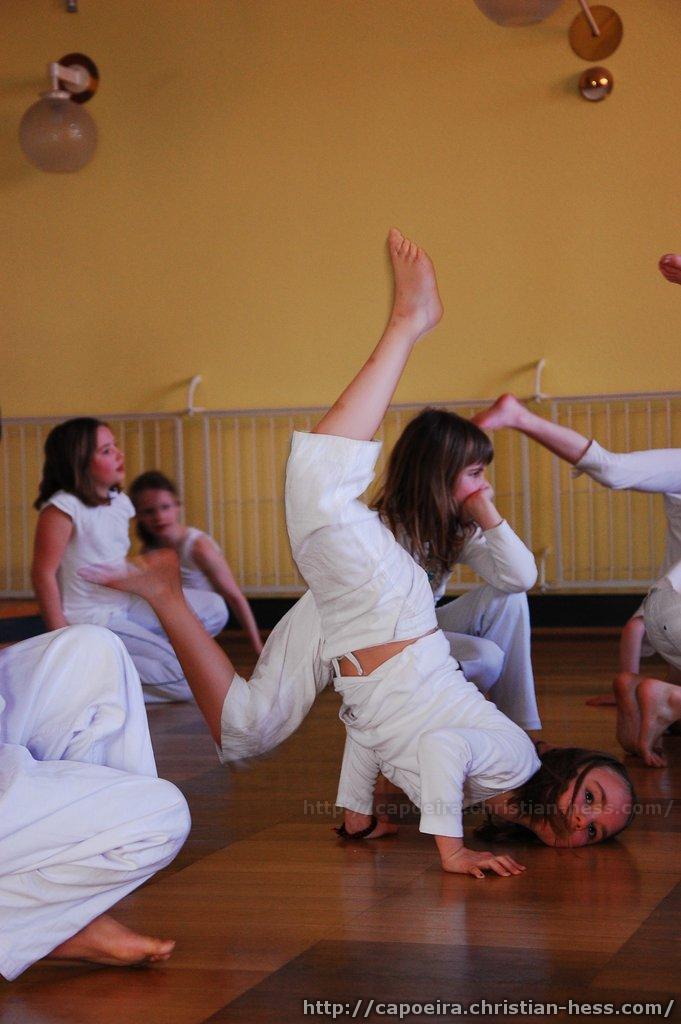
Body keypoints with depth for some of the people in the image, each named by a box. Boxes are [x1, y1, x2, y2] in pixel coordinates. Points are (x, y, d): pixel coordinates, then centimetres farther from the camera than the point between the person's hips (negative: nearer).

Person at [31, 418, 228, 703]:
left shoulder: (120, 503, 7)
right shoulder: (62, 508, -17)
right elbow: (43, 574, -17)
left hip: (125, 608, 9)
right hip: (91, 622, -9)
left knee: (213, 609, 7)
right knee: (188, 681, -15)